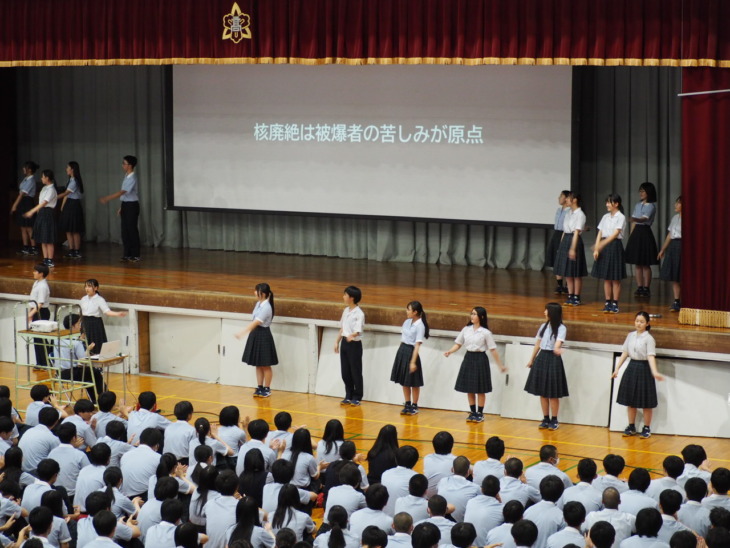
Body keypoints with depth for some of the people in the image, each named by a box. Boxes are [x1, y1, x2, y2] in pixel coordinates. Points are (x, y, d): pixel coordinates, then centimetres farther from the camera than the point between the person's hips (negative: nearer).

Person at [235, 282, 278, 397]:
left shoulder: (266, 308, -21)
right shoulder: (259, 303, 6)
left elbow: (255, 323, -25)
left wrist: (242, 333, -28)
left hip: (263, 336, -9)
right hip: (256, 335, 9)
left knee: (265, 365, 3)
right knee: (258, 365, 13)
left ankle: (267, 389, 13)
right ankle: (260, 388, 21)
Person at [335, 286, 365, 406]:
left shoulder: (359, 314, -16)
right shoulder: (346, 311, 8)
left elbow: (358, 331, -26)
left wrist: (351, 336, -46)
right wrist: (337, 342, 17)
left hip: (354, 344, -7)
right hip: (344, 342, 7)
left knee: (356, 372, 2)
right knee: (345, 371, 10)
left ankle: (357, 397, 11)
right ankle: (348, 396, 20)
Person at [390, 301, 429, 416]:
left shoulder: (420, 325, -14)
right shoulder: (407, 322, 7)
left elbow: (417, 344, -18)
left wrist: (413, 362, -21)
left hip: (411, 352, -7)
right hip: (402, 351, 7)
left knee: (413, 382, 3)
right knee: (404, 381, 11)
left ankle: (414, 406, 13)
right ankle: (407, 405, 21)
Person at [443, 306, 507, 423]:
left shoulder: (485, 333, -9)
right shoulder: (466, 330, 3)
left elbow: (493, 350, -6)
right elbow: (458, 344, 8)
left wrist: (500, 365, -4)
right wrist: (450, 351, -11)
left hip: (480, 360, -4)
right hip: (468, 358, 4)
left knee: (480, 389, 3)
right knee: (469, 389, 8)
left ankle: (480, 414, 12)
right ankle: (472, 412, 19)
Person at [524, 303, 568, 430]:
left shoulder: (561, 328, -7)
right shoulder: (544, 326, 11)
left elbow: (558, 342, -25)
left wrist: (557, 348, -48)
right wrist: (532, 360, 20)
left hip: (553, 359, -6)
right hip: (541, 358, 6)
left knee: (553, 393, -1)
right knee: (542, 393, 8)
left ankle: (554, 420, 9)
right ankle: (545, 419, 15)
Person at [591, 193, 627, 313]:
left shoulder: (620, 217, -7)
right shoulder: (605, 217, 11)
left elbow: (615, 233, -17)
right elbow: (600, 233, 9)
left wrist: (602, 244, -26)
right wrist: (596, 249, -3)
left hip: (614, 245, -6)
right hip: (603, 246, 6)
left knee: (615, 278, 0)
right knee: (606, 278, 8)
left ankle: (615, 304, 5)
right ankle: (607, 303, 14)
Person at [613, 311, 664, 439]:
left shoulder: (649, 339, -12)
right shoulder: (631, 336, 5)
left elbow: (651, 356, -20)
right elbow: (625, 353, 9)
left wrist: (654, 372, -33)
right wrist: (617, 369, 6)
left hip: (644, 368, -5)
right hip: (632, 367, 6)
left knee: (646, 401, 2)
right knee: (630, 400, 11)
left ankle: (646, 428, 12)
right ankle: (631, 427, 23)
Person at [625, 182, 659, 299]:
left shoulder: (651, 206, -8)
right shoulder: (637, 205, 14)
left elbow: (645, 219, -26)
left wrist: (636, 219, -46)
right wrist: (631, 236, 11)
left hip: (645, 233, -7)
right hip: (636, 233, 7)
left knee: (645, 264, -4)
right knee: (637, 263, 6)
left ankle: (646, 289, 0)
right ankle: (639, 288, 11)